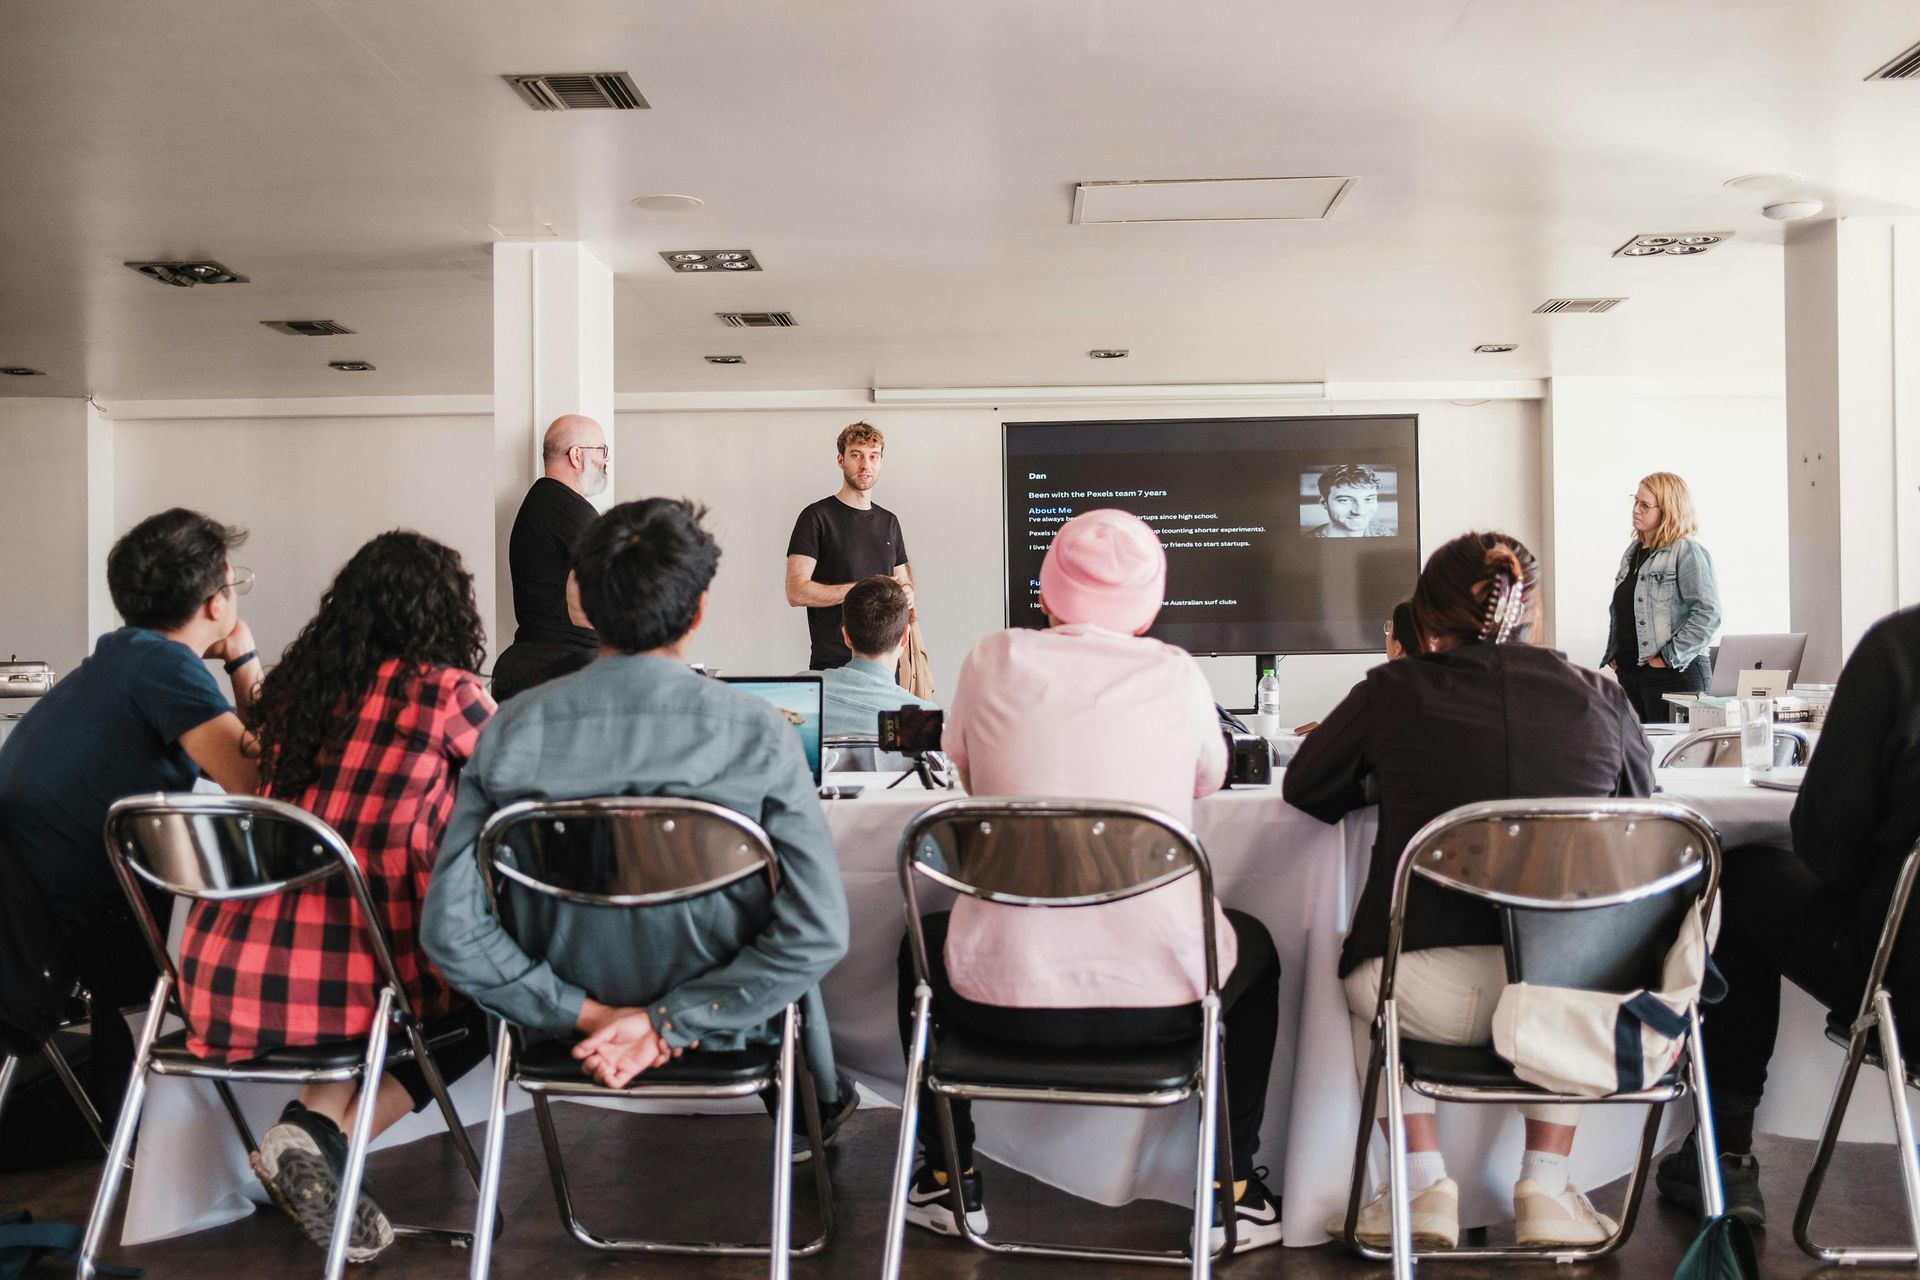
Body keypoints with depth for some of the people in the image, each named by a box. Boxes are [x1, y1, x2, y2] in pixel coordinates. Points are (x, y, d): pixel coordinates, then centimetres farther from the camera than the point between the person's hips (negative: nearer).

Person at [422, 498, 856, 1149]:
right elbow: (817, 929, -25)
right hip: (724, 1029, -2)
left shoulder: (511, 728, -15)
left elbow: (449, 928, -15)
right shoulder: (756, 729, -22)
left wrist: (585, 1013, -10)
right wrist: (669, 1023, -19)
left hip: (582, 1020, 2)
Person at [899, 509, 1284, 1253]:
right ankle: (1235, 1192, 32)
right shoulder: (1176, 675, -1)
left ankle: (950, 1181, 36)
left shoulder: (995, 661, -1)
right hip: (1162, 1000, 0)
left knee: (923, 945, 34)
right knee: (1254, 948, 33)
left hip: (1004, 996, 0)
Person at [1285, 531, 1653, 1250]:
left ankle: (1425, 1189, 28)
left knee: (1363, 973, 33)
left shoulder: (1392, 692, 1)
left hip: (1435, 998, -2)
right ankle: (1545, 1190, 32)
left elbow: (1304, 789, 16)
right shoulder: (1600, 698, 4)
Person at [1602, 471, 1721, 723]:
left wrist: (1670, 658, -17)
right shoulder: (1633, 552, 15)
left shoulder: (1687, 553, -9)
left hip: (1674, 675, -7)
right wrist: (1613, 654, 13)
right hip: (1629, 673, 8)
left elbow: (1708, 614, -17)